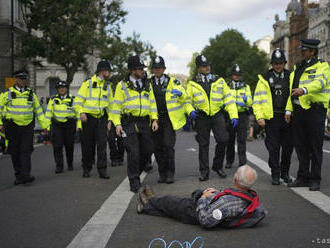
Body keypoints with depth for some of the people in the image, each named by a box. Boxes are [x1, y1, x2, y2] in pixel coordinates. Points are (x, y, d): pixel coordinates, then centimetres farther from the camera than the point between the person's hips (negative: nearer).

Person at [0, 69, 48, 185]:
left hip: (27, 127, 1)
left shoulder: (31, 94, 9)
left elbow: (38, 110, 15)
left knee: (26, 151, -10)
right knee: (15, 152, 4)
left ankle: (26, 175, -15)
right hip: (12, 127, -1)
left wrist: (44, 125, 13)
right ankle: (18, 175, 16)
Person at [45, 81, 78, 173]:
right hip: (57, 125, 1)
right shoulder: (53, 99, 7)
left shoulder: (72, 99, 3)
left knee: (69, 145, 6)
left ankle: (70, 164, 25)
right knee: (57, 146, -7)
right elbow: (49, 112, 8)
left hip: (69, 125, 0)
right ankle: (59, 166, -2)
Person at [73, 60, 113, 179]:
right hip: (88, 118, -3)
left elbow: (110, 105, 20)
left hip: (102, 118, 3)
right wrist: (81, 112, -19)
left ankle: (102, 170, -5)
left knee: (102, 143, -8)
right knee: (87, 145, 3)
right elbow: (77, 101, -3)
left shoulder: (107, 86, 14)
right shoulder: (88, 83, -1)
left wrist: (109, 120, 11)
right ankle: (86, 169, 17)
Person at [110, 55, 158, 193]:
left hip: (144, 123, 5)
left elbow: (152, 102, 17)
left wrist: (154, 119, 6)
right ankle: (134, 182, 3)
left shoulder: (147, 84, 14)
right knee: (133, 152, -8)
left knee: (147, 151, 5)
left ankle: (135, 173, 28)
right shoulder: (122, 85, 1)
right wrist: (117, 123, -9)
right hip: (129, 123, -5)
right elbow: (116, 105, 0)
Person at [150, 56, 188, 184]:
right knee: (158, 148, 4)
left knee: (168, 146, -11)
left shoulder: (173, 82, 6)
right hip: (155, 119, 3)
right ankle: (162, 173, 16)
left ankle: (170, 173, -1)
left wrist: (180, 93, -17)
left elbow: (184, 98, 7)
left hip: (169, 118, -3)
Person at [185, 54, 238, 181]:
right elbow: (187, 101, 8)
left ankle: (217, 166, 10)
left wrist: (234, 115, -3)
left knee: (223, 140, -11)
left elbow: (229, 99, 6)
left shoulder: (219, 81, 7)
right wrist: (191, 111, -14)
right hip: (201, 117, 0)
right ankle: (204, 171, 14)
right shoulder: (192, 84, 5)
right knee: (203, 144, 4)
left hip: (217, 115, 1)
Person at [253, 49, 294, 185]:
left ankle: (285, 173, 24)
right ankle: (275, 175, 11)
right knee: (273, 148, 1)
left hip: (288, 117, 2)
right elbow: (258, 99, 2)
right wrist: (259, 116, -7)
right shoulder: (265, 78, 4)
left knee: (288, 147, 8)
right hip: (271, 118, -2)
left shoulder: (290, 77, 10)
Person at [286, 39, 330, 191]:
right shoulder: (297, 68, 19)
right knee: (300, 146, 9)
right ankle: (303, 178, 18)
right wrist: (289, 109, 11)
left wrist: (304, 89, -41)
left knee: (315, 147, -2)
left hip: (315, 110, -6)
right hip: (298, 110, 7)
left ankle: (315, 180, 5)